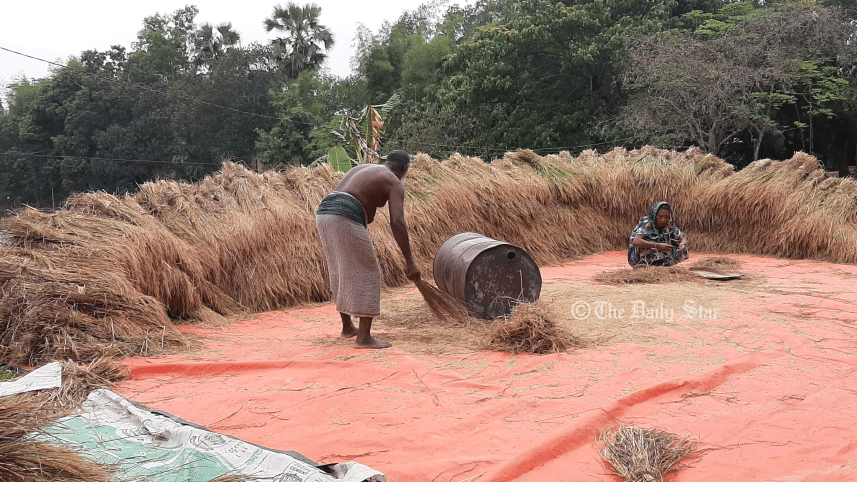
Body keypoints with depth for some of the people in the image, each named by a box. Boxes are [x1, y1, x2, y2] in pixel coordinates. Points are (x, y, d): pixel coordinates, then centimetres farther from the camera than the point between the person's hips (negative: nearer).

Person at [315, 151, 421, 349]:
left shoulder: (360, 169, 31)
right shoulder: (395, 184, 6)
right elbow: (397, 222, -8)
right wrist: (410, 262, -8)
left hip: (323, 215, 8)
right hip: (345, 220, -8)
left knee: (342, 274, 22)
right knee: (366, 275, 1)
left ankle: (347, 327, 35)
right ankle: (364, 337, 1)